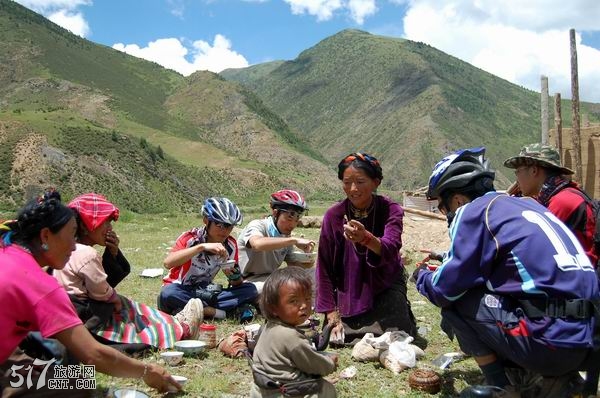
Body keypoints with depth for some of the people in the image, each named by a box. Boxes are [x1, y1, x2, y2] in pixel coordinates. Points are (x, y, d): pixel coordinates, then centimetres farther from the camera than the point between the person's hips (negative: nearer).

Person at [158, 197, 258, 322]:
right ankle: (218, 312, -24)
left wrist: (235, 276, -24)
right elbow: (168, 263, -37)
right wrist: (201, 247, -43)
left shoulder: (230, 245, -5)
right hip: (180, 292, -4)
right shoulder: (190, 238, -17)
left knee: (250, 290, -16)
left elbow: (236, 285, 0)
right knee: (168, 294, -39)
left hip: (204, 293, 4)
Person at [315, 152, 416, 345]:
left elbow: (390, 249, -37)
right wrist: (333, 317, -12)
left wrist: (366, 238, -60)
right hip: (349, 294, 1)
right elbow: (324, 268, -9)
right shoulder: (333, 215, -13)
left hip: (386, 289, -1)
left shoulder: (391, 210, -17)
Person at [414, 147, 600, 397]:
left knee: (454, 302, 1)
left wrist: (422, 277, 15)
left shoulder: (475, 210, -6)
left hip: (549, 341, -8)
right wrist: (449, 263, 32)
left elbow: (444, 290, -6)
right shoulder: (524, 204, 18)